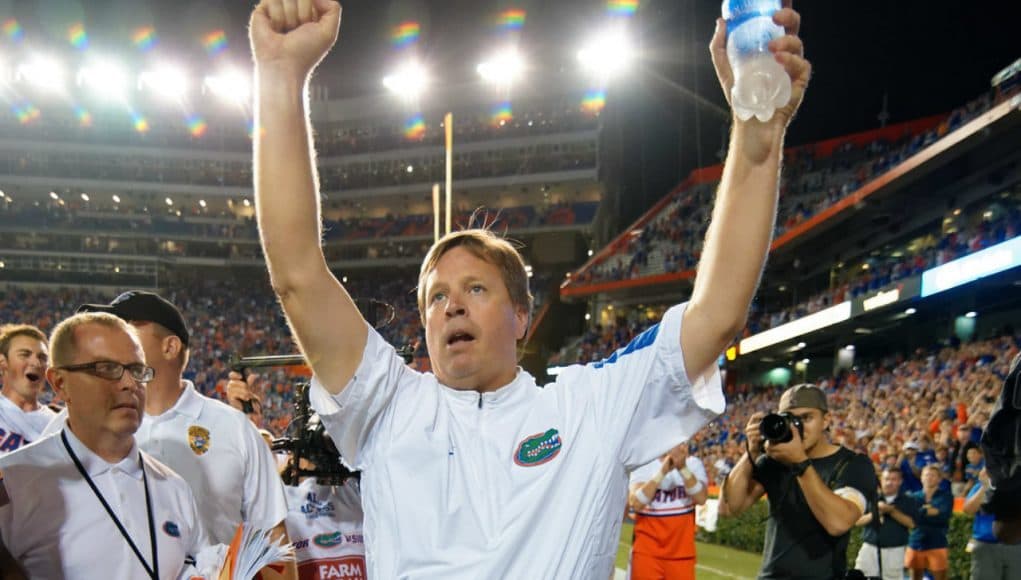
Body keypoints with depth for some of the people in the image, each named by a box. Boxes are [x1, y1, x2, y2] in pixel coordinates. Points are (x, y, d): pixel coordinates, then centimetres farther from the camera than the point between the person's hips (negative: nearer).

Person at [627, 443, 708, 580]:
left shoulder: (693, 463, 2)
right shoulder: (643, 465, -5)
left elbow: (701, 498, -15)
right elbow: (635, 504, -21)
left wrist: (683, 468, -27)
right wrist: (662, 472, -27)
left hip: (681, 551, 2)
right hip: (647, 550, -2)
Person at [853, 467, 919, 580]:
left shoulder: (909, 501, 4)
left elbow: (911, 523, -9)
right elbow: (858, 521, 2)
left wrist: (892, 511, -16)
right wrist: (874, 514, -15)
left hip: (894, 551, -1)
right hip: (870, 548, 1)